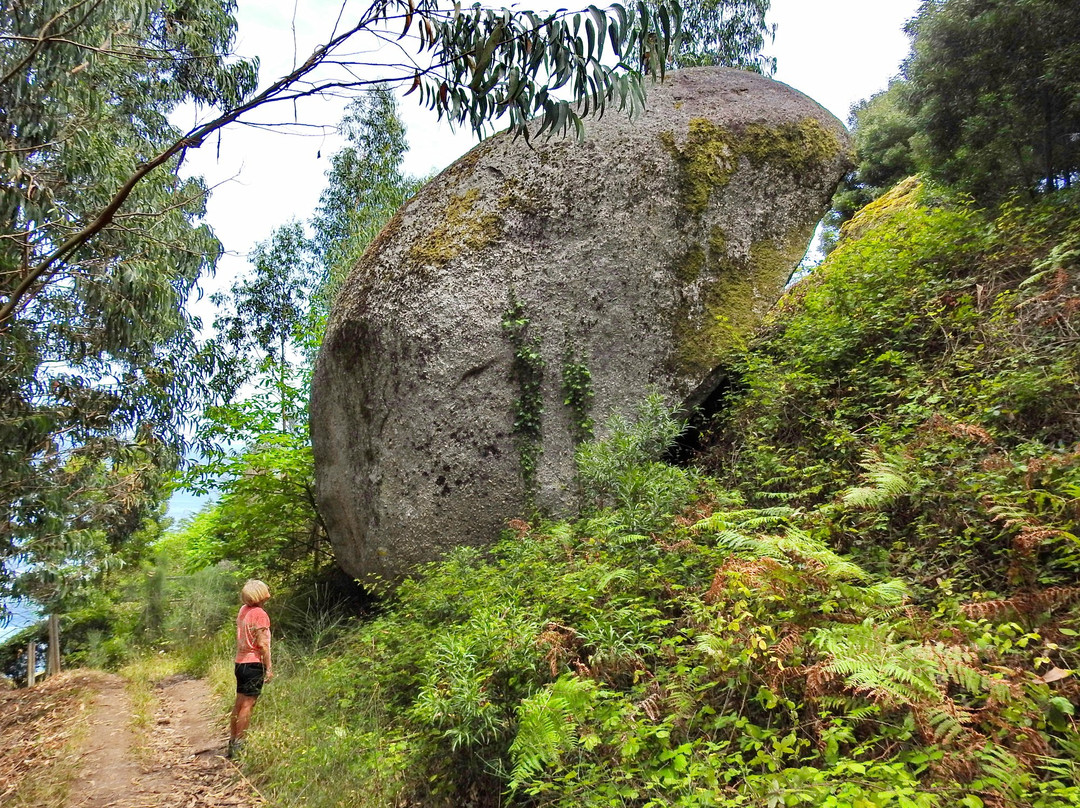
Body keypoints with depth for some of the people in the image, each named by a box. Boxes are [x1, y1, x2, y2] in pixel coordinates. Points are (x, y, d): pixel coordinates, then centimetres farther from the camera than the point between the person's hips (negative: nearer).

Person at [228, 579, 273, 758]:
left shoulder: (243, 610, 10)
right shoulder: (259, 613, -14)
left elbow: (240, 638, 14)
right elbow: (262, 643, -15)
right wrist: (269, 667, -10)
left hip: (241, 662, 8)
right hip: (254, 663, -8)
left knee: (239, 703, 13)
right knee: (248, 704, -4)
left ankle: (232, 743, 20)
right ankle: (238, 744, -2)